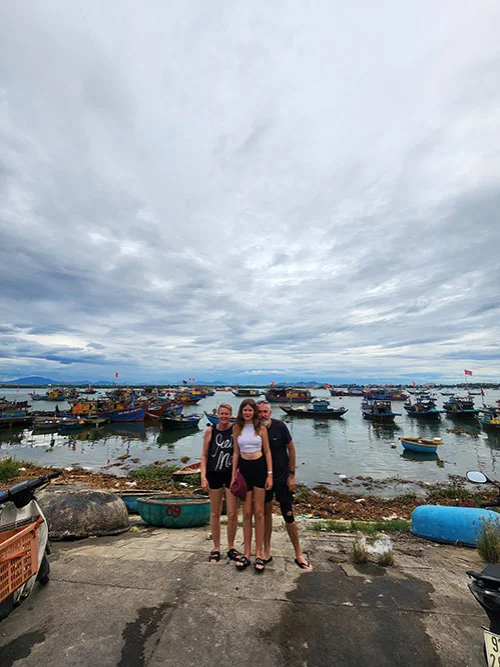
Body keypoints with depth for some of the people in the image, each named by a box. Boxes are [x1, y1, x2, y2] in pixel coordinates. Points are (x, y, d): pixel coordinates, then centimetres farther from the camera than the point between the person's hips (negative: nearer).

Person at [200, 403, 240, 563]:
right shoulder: (210, 431, -5)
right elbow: (204, 455, 0)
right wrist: (203, 477, -5)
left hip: (232, 474, 0)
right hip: (214, 474, 1)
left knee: (232, 514, 8)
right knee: (215, 513, 13)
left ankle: (231, 547, 31)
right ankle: (216, 548, 32)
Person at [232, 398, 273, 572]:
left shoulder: (261, 428, -4)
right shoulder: (237, 428, 1)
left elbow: (267, 452, 0)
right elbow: (236, 453, 6)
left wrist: (270, 474, -5)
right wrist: (233, 475, 4)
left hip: (260, 468, -1)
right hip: (244, 468, 1)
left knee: (259, 512, 6)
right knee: (246, 513, 9)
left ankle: (259, 554, 19)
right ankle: (246, 553, 23)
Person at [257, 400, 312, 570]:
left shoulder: (280, 426, -17)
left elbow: (291, 449, -8)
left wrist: (292, 474, -7)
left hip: (282, 476, -2)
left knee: (288, 514, 4)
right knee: (266, 512, 13)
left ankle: (299, 554, 22)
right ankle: (267, 552, 31)